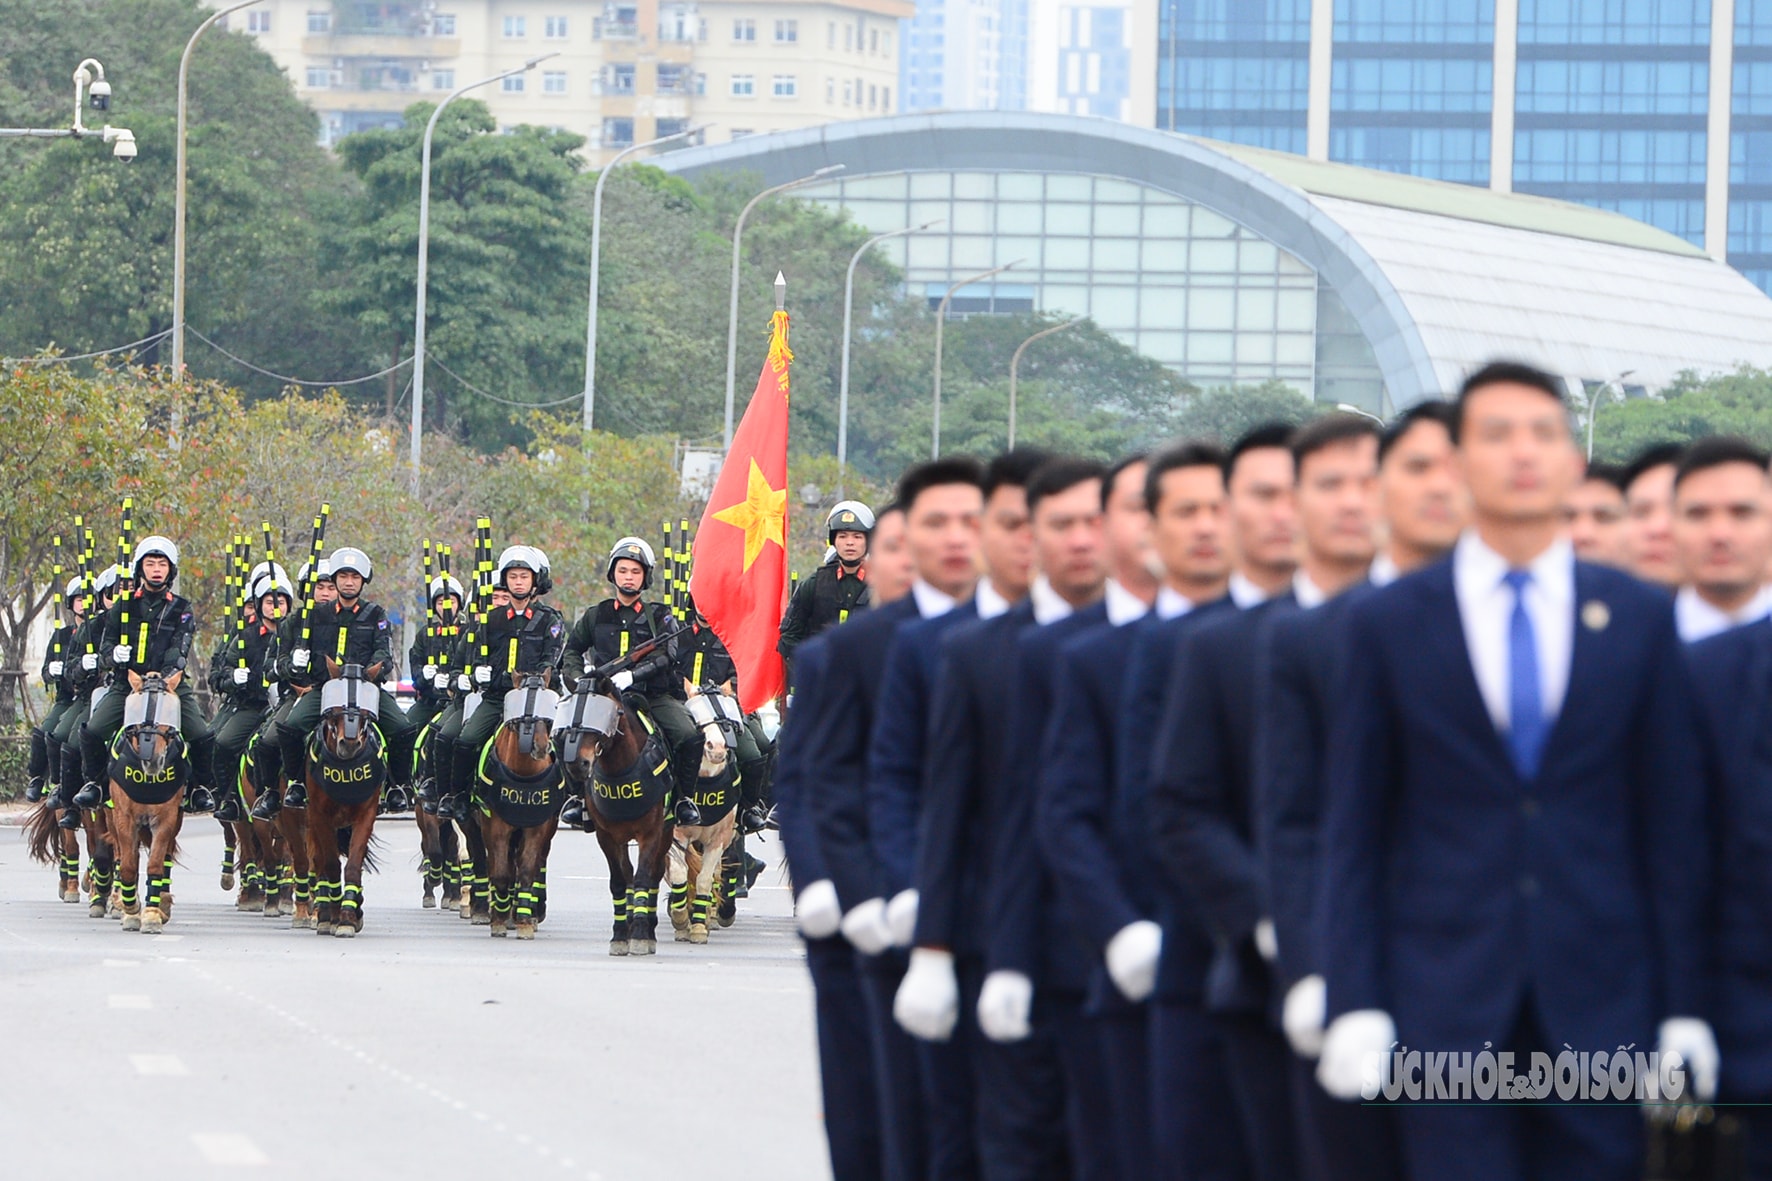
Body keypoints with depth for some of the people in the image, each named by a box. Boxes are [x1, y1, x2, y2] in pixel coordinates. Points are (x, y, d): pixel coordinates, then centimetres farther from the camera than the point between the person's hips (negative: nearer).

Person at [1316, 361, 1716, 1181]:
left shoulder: (1638, 620, 7)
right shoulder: (1389, 623, 4)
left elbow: (1675, 822, 7)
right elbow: (1352, 829, 4)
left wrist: (1683, 1007, 2)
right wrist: (1353, 1003, -4)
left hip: (1600, 1002, 1)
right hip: (1445, 1005, -1)